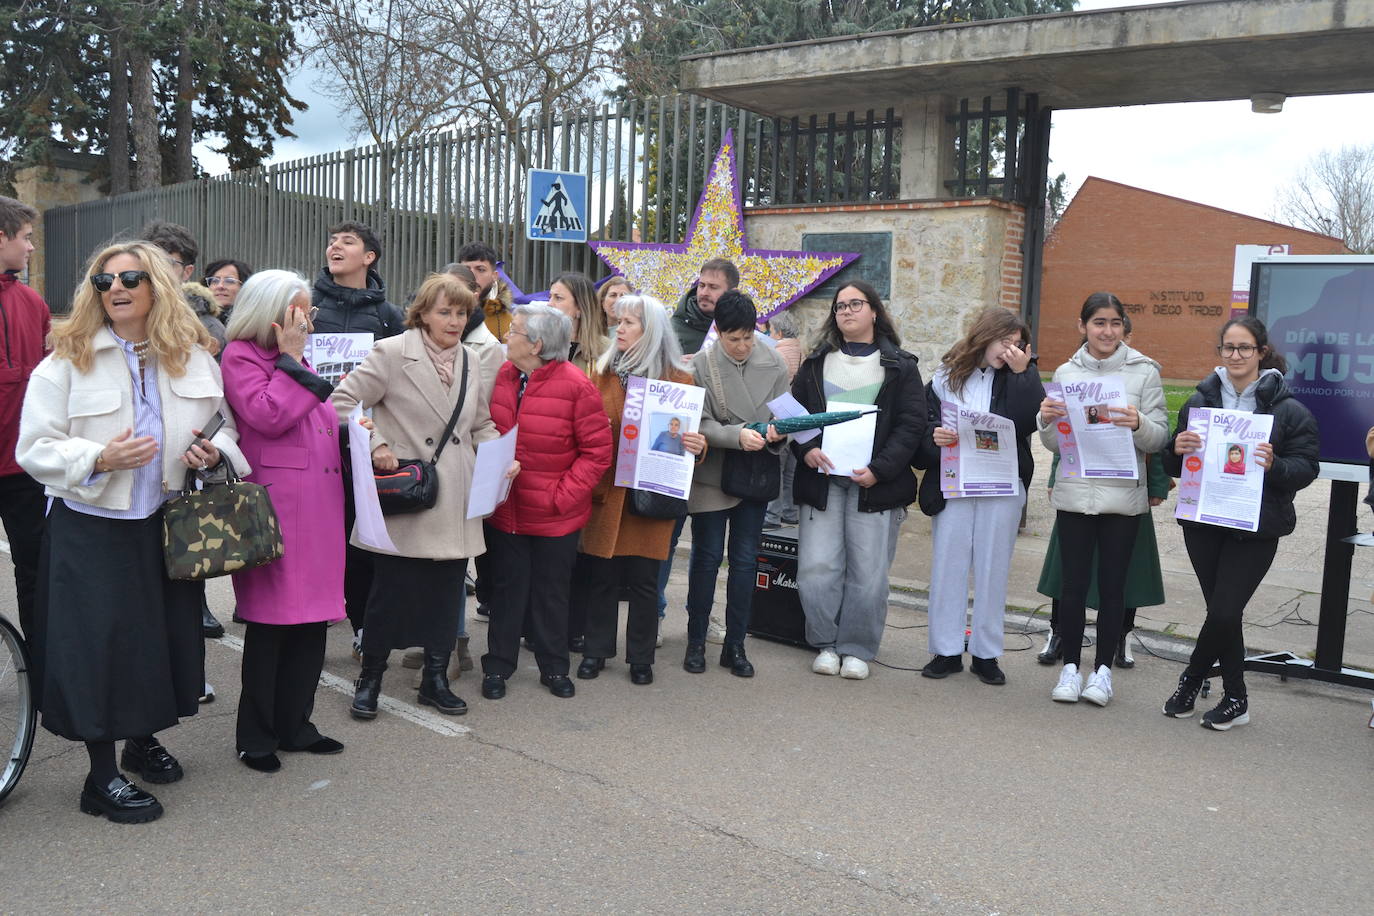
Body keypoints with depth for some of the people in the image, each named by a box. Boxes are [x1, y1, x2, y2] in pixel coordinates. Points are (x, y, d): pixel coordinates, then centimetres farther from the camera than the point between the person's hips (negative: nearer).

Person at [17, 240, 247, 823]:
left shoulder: (194, 357, 4)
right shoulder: (67, 360, -5)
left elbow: (227, 428, 13)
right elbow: (35, 449, -8)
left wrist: (214, 451, -9)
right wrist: (98, 459, -24)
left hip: (169, 526, 4)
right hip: (91, 530, -3)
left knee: (165, 635, 13)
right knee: (100, 644, 1)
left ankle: (143, 738, 38)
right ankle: (102, 776, 17)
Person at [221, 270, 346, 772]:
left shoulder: (298, 361, 22)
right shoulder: (240, 357, -4)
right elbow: (268, 416, -18)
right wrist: (290, 360, -10)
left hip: (318, 509, 8)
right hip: (275, 509, -8)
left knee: (311, 623, 11)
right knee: (271, 624, -1)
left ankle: (294, 725, 23)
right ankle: (257, 736, 13)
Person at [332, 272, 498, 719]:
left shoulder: (469, 360, 12)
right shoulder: (393, 353, -5)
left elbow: (481, 424, 21)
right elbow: (343, 401, -8)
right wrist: (375, 446, -16)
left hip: (455, 503, 5)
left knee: (447, 591, 10)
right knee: (391, 590, 1)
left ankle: (435, 679, 25)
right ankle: (370, 679, 20)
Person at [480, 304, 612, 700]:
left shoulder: (576, 386, -15)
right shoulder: (500, 377, 0)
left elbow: (597, 452, -12)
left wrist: (563, 496, -15)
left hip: (555, 516, -3)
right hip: (503, 509, 3)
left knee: (551, 591, 12)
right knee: (507, 588, 13)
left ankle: (554, 668, 28)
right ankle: (498, 666, 27)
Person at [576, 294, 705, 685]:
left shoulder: (679, 380, 1)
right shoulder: (602, 374, 7)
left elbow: (691, 435, 5)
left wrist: (697, 445, -18)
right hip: (605, 492, 2)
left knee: (643, 579, 5)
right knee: (601, 576, 7)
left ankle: (641, 657, 20)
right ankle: (596, 651, 23)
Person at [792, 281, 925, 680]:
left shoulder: (900, 366, 7)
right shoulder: (816, 363, 14)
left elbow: (911, 424, -1)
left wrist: (879, 469, -13)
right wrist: (805, 449, -11)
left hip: (874, 483, -1)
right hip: (822, 478, 2)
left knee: (868, 572, -2)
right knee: (816, 568, -4)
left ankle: (857, 649, 14)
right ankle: (826, 644, 14)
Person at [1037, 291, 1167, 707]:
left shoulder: (1144, 371, 1)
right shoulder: (1066, 373, 7)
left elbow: (1159, 438, -1)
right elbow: (1053, 443, 9)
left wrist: (1139, 424, -23)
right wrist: (1047, 420, -13)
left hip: (1122, 497, -1)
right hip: (1075, 493, 1)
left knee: (1112, 584, 6)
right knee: (1073, 583, 5)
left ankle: (1103, 669, 18)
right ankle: (1070, 666, 18)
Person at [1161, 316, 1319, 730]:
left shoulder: (1288, 409, -2)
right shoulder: (1200, 401, 8)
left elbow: (1306, 468, -3)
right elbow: (1174, 465, 13)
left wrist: (1274, 465, -23)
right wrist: (1177, 449, -10)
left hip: (1255, 528, -3)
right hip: (1203, 521, 3)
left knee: (1224, 613, -9)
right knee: (1222, 613, 7)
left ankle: (1191, 679, 16)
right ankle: (1235, 699, 24)